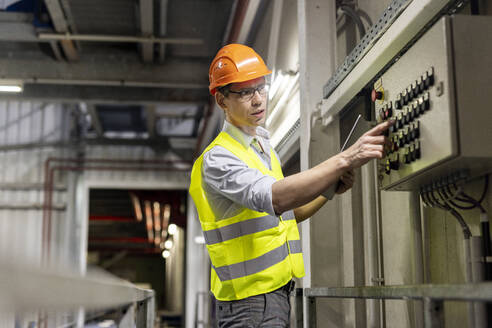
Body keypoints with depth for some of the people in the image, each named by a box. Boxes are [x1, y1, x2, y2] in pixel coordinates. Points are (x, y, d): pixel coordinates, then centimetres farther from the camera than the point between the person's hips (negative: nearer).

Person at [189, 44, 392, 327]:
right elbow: (274, 197, -34)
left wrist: (330, 188, 2)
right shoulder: (218, 158, -16)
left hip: (279, 291, 8)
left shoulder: (265, 147, 13)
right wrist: (345, 160, -41)